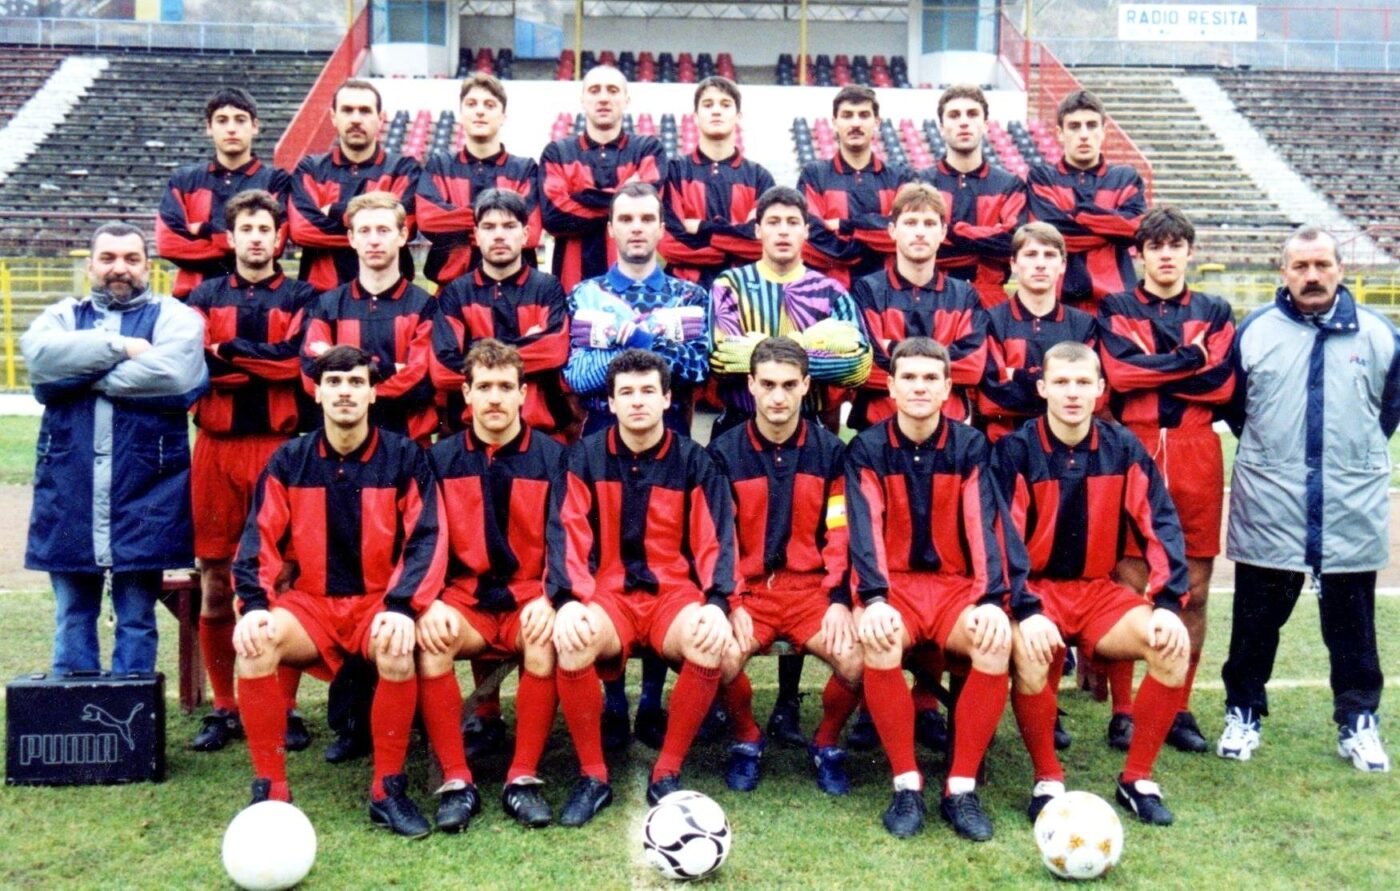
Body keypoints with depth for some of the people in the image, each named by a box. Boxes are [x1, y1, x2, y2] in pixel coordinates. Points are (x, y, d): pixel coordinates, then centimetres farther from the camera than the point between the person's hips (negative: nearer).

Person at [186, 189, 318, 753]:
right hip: (216, 446, 2)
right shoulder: (205, 297, 15)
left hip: (277, 445, -2)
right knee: (214, 584, 4)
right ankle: (224, 708, 14)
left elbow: (301, 358, -9)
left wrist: (229, 351, -4)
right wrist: (267, 362, -8)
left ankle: (285, 708, 7)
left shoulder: (300, 298, 10)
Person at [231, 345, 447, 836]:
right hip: (311, 602, 2)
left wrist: (402, 606, -23)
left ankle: (388, 790, -16)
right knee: (255, 641, -29)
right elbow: (260, 539, 1)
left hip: (379, 601, -2)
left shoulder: (404, 458, 0)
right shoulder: (289, 461, 6)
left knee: (397, 648, -35)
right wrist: (255, 604, -17)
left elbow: (427, 539, -7)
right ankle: (270, 790, -14)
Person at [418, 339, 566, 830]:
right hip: (464, 596, 1)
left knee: (546, 640, -33)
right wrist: (430, 602, -16)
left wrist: (550, 599, -18)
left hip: (529, 597, -1)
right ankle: (456, 781, -20)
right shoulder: (441, 458, 9)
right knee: (429, 639, -31)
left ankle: (523, 779, -19)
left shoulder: (552, 457, 6)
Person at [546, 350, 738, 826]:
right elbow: (568, 534, -4)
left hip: (675, 590, 0)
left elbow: (714, 540, 0)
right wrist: (567, 601, -21)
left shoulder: (694, 461, 5)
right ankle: (592, 776, -11)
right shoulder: (586, 457, 4)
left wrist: (717, 603, -18)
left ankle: (667, 773, -11)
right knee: (572, 644, -33)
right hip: (608, 591, 0)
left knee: (710, 645, -33)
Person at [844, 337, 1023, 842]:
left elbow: (985, 526, -8)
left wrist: (992, 600, -24)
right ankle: (906, 784, -18)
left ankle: (961, 788, -18)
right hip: (893, 582, -1)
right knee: (878, 643, -34)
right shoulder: (867, 450, 0)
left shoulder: (970, 447, 2)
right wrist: (873, 600, -29)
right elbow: (866, 528, -12)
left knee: (996, 640, -30)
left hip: (956, 582, 1)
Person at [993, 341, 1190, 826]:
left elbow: (1160, 525, -2)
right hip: (1033, 589, -3)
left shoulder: (1122, 448, 1)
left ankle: (1136, 778, -3)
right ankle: (1047, 780, -10)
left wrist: (1168, 602, -15)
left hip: (1099, 590, 3)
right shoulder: (1016, 450, -9)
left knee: (1173, 644, -22)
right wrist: (1026, 612, -28)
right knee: (1032, 652, -34)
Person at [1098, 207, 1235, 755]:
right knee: (1128, 583, -2)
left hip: (1197, 454, 2)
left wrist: (1151, 371, -5)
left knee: (1193, 589, 4)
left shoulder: (1215, 313, 15)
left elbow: (1223, 383, -1)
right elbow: (1119, 370, -10)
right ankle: (1122, 709, 6)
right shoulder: (1116, 310, 9)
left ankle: (1179, 709, 14)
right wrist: (1190, 358, -5)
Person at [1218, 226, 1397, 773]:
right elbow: (1234, 407, 12)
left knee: (1352, 626, 10)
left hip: (1352, 512, 1)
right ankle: (1243, 714, 22)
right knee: (1255, 621, 8)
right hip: (1268, 510, -1)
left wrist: (1356, 456, 15)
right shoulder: (1254, 332, 0)